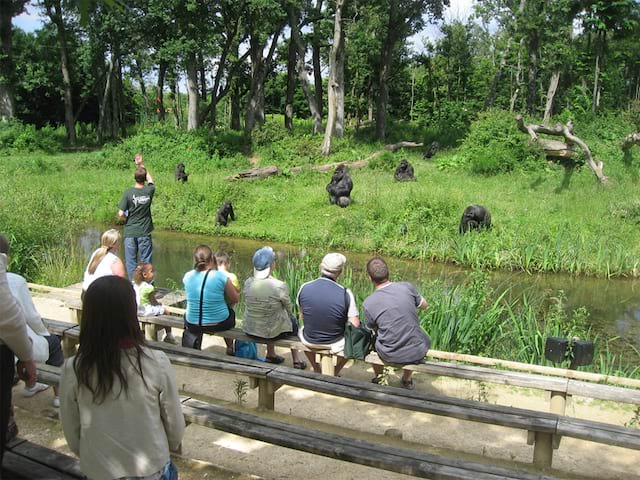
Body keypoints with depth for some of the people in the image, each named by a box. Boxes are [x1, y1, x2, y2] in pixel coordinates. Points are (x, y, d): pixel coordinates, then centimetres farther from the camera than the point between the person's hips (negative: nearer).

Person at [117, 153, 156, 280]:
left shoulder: (128, 192, -11)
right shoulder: (149, 191, -6)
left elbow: (120, 214, -13)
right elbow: (150, 180, 18)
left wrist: (127, 219, 8)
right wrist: (141, 165, 23)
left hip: (130, 232, -1)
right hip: (145, 232, 1)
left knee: (131, 262, 9)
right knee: (146, 262, 9)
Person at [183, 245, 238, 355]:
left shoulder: (187, 276, -10)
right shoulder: (221, 277, -19)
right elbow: (236, 299, -5)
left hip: (193, 326, 2)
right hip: (219, 324, -2)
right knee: (231, 312, 34)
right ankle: (230, 348, 46)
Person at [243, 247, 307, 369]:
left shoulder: (248, 283, -12)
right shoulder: (279, 286, -24)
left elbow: (250, 306, 5)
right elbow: (288, 310, -8)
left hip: (249, 330, 4)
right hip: (272, 333, -4)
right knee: (293, 320, 26)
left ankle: (271, 356, 44)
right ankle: (297, 360, 35)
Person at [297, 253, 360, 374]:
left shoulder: (304, 288, -14)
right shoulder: (346, 294, -22)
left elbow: (302, 316, 0)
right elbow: (355, 326, -18)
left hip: (309, 341, 2)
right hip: (335, 344, -2)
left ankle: (316, 371, 46)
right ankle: (335, 373, 35)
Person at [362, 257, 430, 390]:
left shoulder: (368, 303, -15)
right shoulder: (407, 287, -12)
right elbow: (424, 305, 8)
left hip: (391, 357, -1)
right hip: (418, 354, 1)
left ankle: (378, 378, 51)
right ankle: (407, 380, 49)